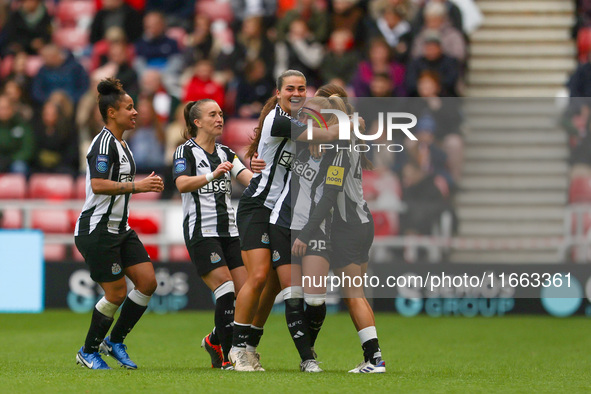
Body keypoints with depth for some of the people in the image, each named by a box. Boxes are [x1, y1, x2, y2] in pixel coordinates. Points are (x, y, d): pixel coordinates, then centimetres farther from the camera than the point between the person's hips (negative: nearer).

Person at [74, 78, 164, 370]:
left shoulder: (120, 144, 15)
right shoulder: (104, 142, -15)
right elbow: (98, 184, -26)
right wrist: (137, 186, -25)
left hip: (118, 228, 10)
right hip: (97, 230, -10)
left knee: (148, 281, 0)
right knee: (117, 293, -7)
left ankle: (115, 342, 14)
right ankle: (88, 352, 11)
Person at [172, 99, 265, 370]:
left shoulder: (226, 153, 16)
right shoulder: (186, 151, -3)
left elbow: (250, 179, 1)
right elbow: (182, 184, -22)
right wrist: (212, 176, -38)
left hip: (228, 231, 7)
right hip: (201, 232, -7)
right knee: (226, 290, -16)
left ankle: (214, 341, 19)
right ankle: (228, 356, -8)